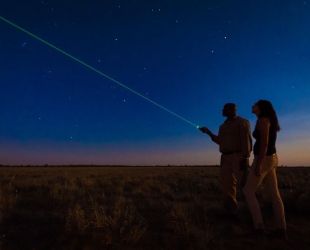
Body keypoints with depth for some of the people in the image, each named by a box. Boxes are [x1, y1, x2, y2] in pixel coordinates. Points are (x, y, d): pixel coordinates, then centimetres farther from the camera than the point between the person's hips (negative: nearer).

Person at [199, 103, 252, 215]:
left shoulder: (242, 122, -1)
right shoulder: (223, 125, 19)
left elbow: (246, 140, -10)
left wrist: (245, 157, -19)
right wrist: (208, 132, 11)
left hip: (238, 157, -7)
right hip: (225, 157, 7)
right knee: (226, 184, 7)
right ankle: (231, 210, 18)